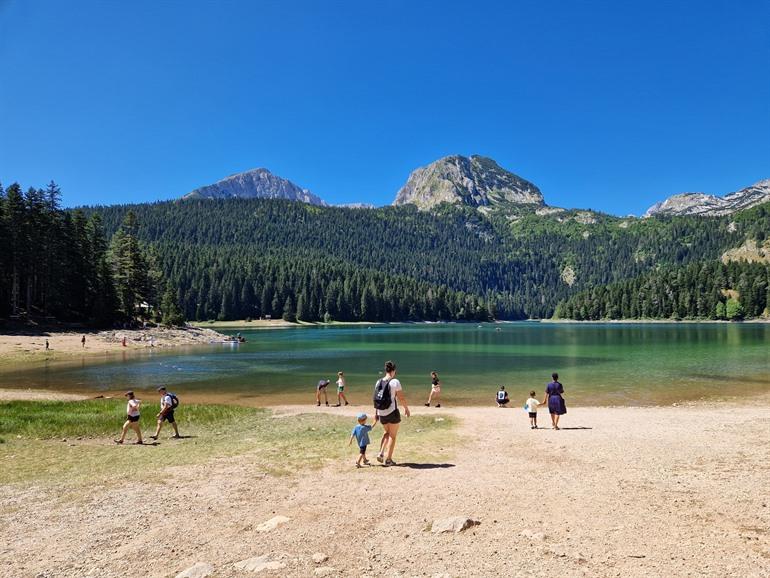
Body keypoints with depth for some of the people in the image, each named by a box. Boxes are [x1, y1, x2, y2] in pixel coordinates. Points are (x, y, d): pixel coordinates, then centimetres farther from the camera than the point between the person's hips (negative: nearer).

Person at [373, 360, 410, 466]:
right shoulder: (395, 382, -11)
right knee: (392, 436, 9)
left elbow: (376, 398, 8)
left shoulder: (378, 382, 5)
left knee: (387, 433, 26)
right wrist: (406, 408, 4)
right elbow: (401, 398, -11)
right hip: (392, 412, -5)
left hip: (381, 413, 6)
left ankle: (381, 454, 13)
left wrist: (376, 412, 15)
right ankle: (388, 460, 12)